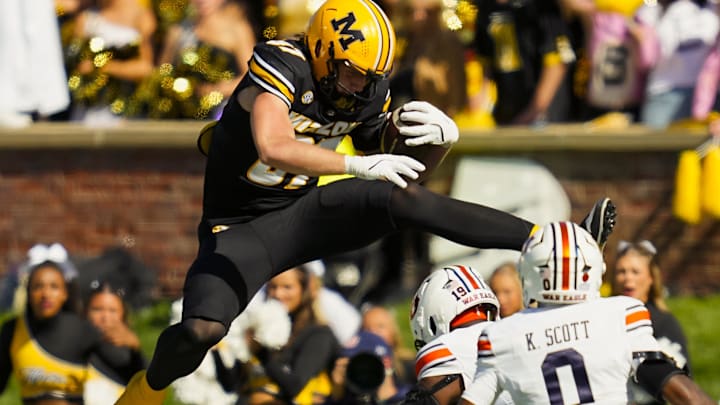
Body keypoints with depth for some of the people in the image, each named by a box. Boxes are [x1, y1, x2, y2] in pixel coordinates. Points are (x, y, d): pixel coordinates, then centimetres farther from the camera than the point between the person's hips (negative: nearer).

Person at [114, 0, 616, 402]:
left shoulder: (367, 92, -3)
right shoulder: (281, 68, -24)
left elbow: (404, 161, 9)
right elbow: (272, 149, -41)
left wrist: (441, 133, -14)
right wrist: (358, 165, -44)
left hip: (302, 213, 4)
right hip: (240, 227, -4)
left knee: (408, 200, -16)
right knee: (201, 329, -26)